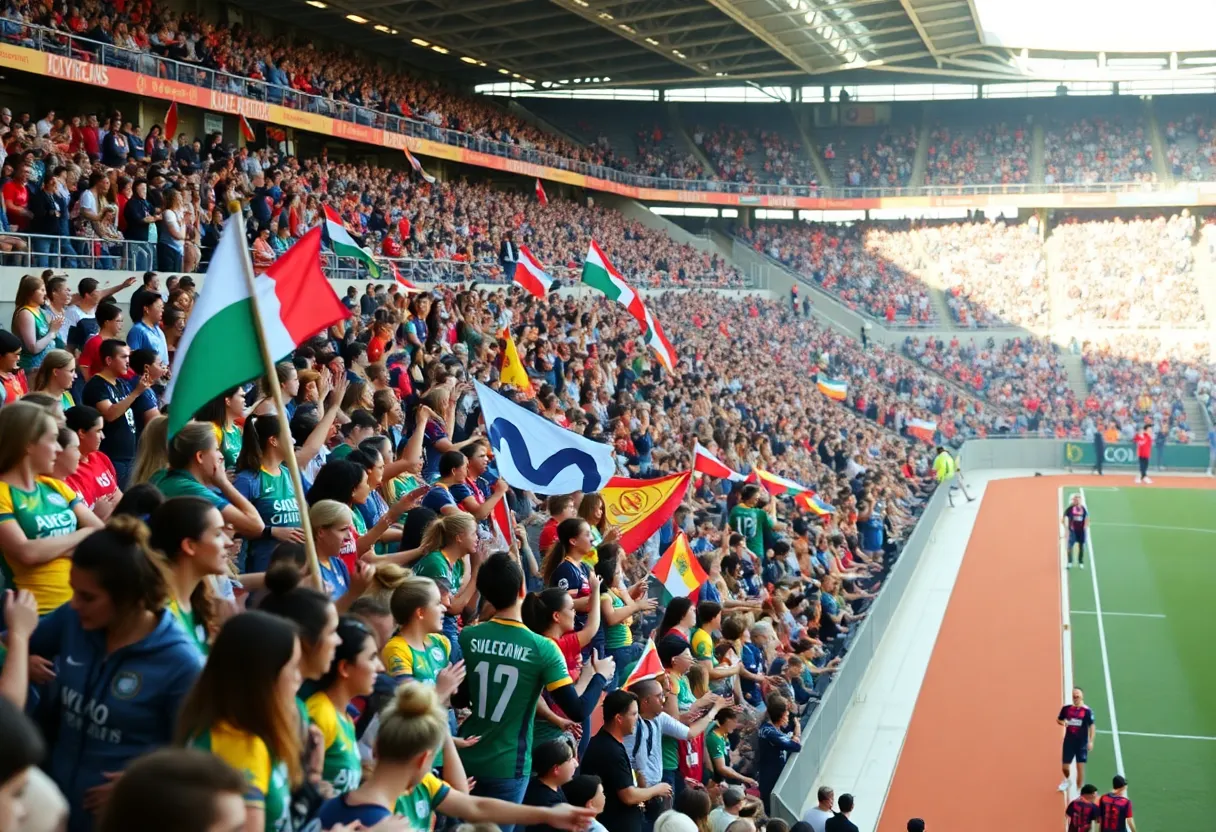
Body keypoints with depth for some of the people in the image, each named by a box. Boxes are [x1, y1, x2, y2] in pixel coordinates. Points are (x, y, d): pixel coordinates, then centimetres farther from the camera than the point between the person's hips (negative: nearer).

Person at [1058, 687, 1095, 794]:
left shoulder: (1087, 711, -10)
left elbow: (1092, 726, -9)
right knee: (1065, 767, 9)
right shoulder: (1066, 708, 0)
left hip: (1082, 742, -3)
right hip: (1069, 741, 3)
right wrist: (1063, 723, -9)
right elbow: (1058, 719, 15)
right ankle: (1067, 779, 43)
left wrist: (1091, 741, -17)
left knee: (1080, 766, -1)